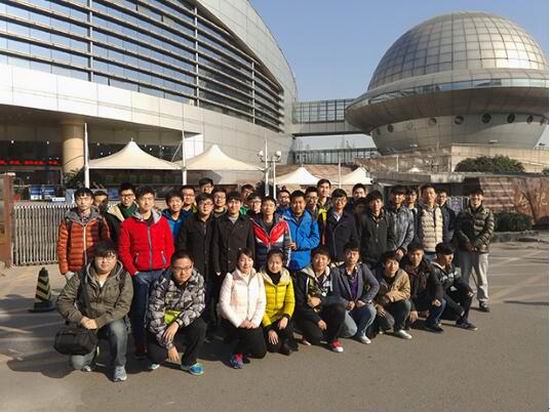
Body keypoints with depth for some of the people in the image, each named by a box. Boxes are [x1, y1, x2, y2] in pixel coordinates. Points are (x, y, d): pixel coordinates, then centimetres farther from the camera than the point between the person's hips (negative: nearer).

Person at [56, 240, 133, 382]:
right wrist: (80, 319, -17)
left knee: (117, 327, -36)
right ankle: (92, 352, 22)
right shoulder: (82, 275, -4)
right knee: (77, 363, -17)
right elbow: (62, 301, -2)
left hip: (111, 321, -1)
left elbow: (123, 307, -17)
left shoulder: (123, 277, -9)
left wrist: (98, 322, -27)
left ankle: (119, 366, -8)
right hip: (86, 324, 1)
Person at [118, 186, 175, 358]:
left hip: (160, 272, 1)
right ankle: (140, 348, 13)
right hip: (140, 274, -1)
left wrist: (166, 268, -3)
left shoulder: (163, 222, 8)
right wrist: (133, 272, -7)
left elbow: (170, 247, 7)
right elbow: (123, 250, 0)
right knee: (138, 311, 3)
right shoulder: (128, 224, 3)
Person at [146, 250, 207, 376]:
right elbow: (155, 316, -24)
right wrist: (169, 345, -23)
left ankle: (189, 362, 0)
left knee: (200, 327, -27)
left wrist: (177, 323, -26)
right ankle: (156, 357, 18)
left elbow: (198, 305, -11)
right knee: (156, 354, -23)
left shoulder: (198, 279, -17)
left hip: (183, 320, 3)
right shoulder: (162, 283, -27)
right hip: (161, 322, -3)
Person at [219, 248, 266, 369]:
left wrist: (255, 321, -13)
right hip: (232, 320, -4)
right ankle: (237, 353, 1)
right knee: (251, 335, -30)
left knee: (260, 352, -7)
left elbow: (261, 302, 1)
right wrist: (239, 322, -19)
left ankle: (242, 345, 25)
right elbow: (224, 304, -13)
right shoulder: (230, 278, -11)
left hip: (252, 321, 4)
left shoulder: (258, 277, 2)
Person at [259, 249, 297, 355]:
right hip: (265, 319, -2)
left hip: (280, 317, 3)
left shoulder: (287, 278, 2)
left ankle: (285, 340, 4)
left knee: (288, 329, -29)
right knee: (274, 347, -19)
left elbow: (290, 301, 1)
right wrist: (268, 328, -15)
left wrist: (286, 316, -20)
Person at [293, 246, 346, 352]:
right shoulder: (303, 275, -10)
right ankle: (310, 334, 9)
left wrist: (320, 300, -23)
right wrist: (317, 320, -17)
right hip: (306, 313, -4)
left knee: (340, 308, -25)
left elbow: (335, 298, -4)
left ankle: (333, 339, -2)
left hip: (322, 311, 4)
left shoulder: (330, 275, 2)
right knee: (316, 337, -29)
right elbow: (299, 303, -13)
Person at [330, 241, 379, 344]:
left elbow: (375, 286, -2)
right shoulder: (336, 271, -9)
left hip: (359, 306, 3)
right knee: (350, 331, -25)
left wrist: (364, 300, -12)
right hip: (343, 308, -3)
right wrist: (346, 303, -18)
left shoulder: (363, 268, -1)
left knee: (371, 310, -29)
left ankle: (360, 332, 1)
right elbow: (335, 294, -6)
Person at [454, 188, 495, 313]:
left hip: (482, 249, -2)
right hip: (465, 250, 2)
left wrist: (476, 243, -16)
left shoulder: (487, 213, 2)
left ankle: (483, 301, 16)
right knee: (464, 276, 9)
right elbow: (458, 229, 1)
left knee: (482, 277, 4)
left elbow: (489, 231, -7)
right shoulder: (463, 213, 8)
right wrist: (466, 242, -14)